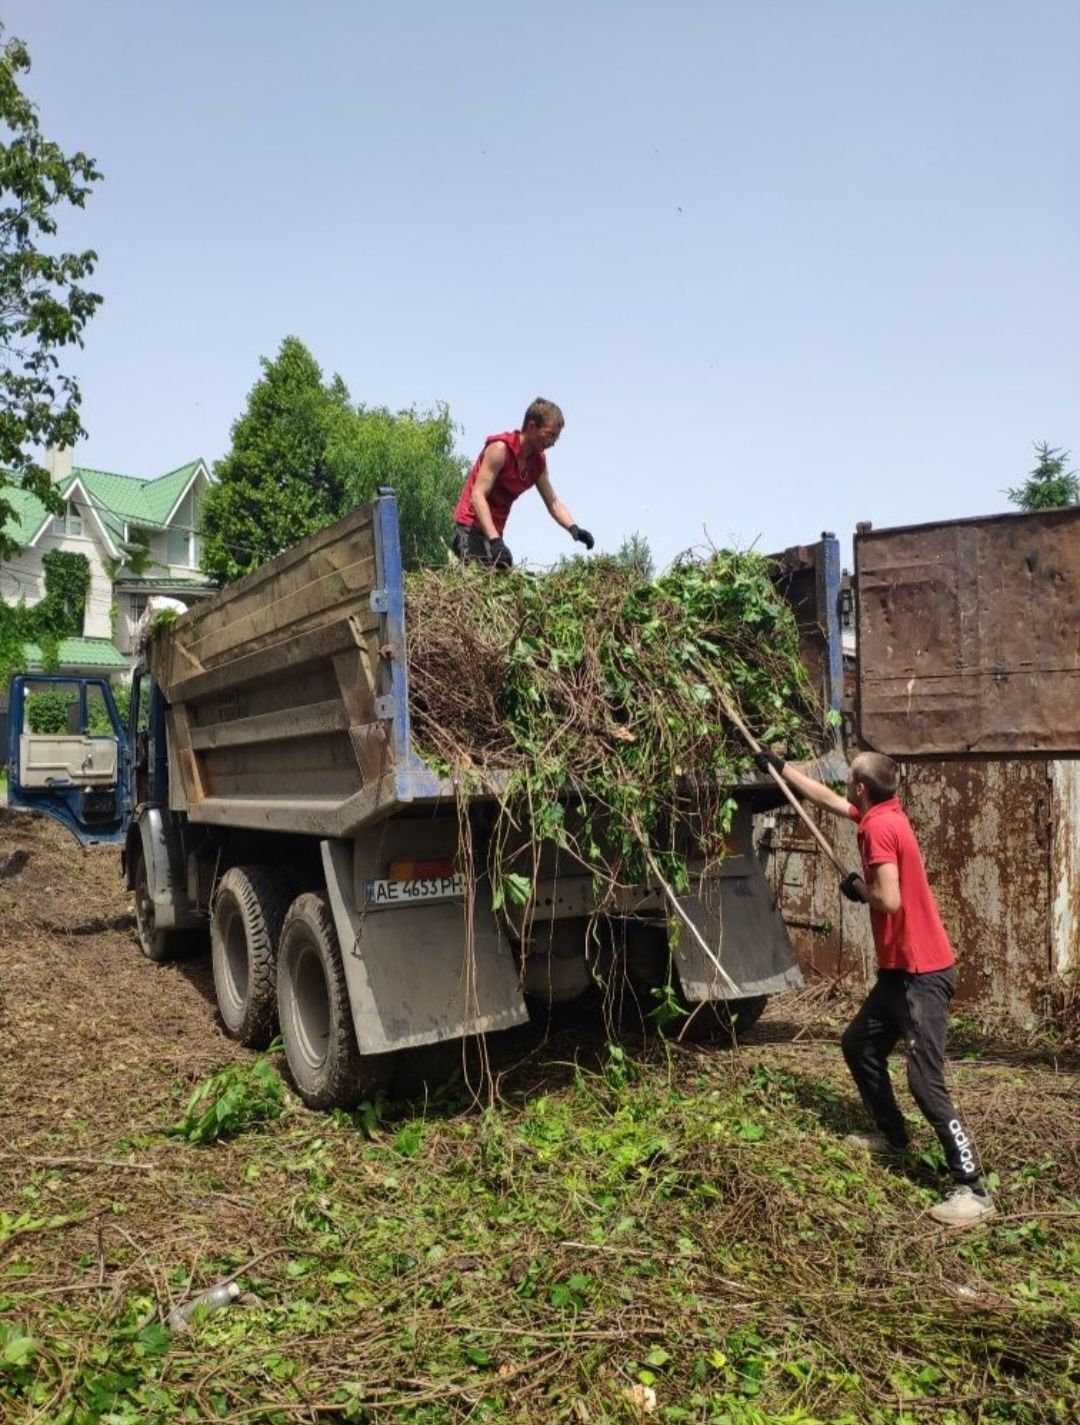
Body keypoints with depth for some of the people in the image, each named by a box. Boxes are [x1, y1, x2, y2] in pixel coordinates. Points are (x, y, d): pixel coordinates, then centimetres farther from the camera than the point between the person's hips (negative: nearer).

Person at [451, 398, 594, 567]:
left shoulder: (539, 462, 6)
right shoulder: (500, 448, -17)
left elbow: (553, 502, 8)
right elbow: (477, 496, -25)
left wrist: (573, 527, -13)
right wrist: (495, 540, -37)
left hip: (494, 531, 8)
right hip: (472, 525, -8)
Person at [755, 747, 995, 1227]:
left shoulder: (879, 826, -20)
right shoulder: (881, 814, 9)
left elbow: (889, 900, -28)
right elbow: (826, 798, 24)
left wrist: (856, 888, -8)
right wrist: (780, 767, 31)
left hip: (922, 973, -10)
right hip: (902, 969, 10)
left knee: (925, 1081, -10)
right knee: (858, 1045, 21)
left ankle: (972, 1188, -3)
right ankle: (892, 1135, 36)